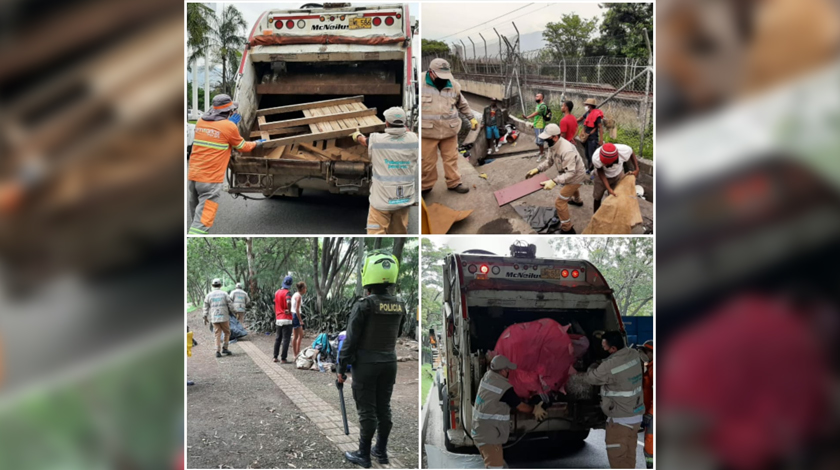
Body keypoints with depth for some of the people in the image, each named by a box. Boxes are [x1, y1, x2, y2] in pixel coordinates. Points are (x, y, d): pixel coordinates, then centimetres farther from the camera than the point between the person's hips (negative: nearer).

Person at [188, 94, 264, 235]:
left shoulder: (200, 122, 9)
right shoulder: (229, 126, -8)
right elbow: (243, 147, 8)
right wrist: (256, 144, 27)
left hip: (192, 176, 7)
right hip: (211, 179, -7)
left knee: (197, 216, 22)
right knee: (202, 221, -8)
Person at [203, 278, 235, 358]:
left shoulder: (209, 295, 4)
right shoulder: (224, 294, -2)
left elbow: (206, 307, 3)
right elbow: (230, 305, -3)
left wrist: (205, 317, 9)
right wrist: (231, 311, 17)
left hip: (214, 318, 2)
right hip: (224, 317, -2)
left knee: (218, 335, 6)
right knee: (227, 333, 13)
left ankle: (218, 351, -3)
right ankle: (224, 348, 3)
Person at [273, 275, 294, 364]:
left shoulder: (277, 292, 10)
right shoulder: (287, 292, -13)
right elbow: (288, 302, -33)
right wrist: (289, 310, -16)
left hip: (278, 319, 7)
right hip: (286, 319, -7)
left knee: (278, 338, 18)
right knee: (286, 339, -3)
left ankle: (275, 357, 20)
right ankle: (283, 359, -5)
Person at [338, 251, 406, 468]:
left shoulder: (364, 306, -18)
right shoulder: (399, 306, -1)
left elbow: (351, 340, -14)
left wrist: (341, 368, -6)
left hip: (366, 364, -5)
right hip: (389, 363, 5)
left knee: (367, 410, 2)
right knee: (383, 407, 14)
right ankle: (381, 450, 23)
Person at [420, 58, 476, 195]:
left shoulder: (453, 85, 3)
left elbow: (462, 104, 20)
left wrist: (472, 118, 19)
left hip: (449, 131, 3)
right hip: (427, 131, -3)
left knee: (451, 159, 12)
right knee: (427, 161, 5)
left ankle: (454, 183, 26)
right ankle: (426, 186, 20)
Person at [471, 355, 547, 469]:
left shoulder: (487, 377, 2)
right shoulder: (504, 388, -20)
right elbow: (521, 406, -5)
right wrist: (534, 409, 13)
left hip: (480, 433, 10)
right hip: (489, 437, -10)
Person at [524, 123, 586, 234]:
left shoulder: (567, 150, -42)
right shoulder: (553, 145, -14)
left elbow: (570, 173, -39)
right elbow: (549, 161, 0)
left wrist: (554, 182, -49)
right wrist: (537, 169, -16)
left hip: (575, 175, -10)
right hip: (567, 174, 10)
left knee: (560, 203, -11)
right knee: (572, 187, 42)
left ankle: (567, 229, 0)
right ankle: (577, 200, 75)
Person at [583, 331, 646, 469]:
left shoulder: (609, 366, -24)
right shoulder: (634, 355, -1)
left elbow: (588, 378, -8)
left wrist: (593, 366, 15)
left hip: (620, 418, -8)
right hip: (635, 415, 8)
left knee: (617, 457, -1)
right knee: (628, 456, 17)